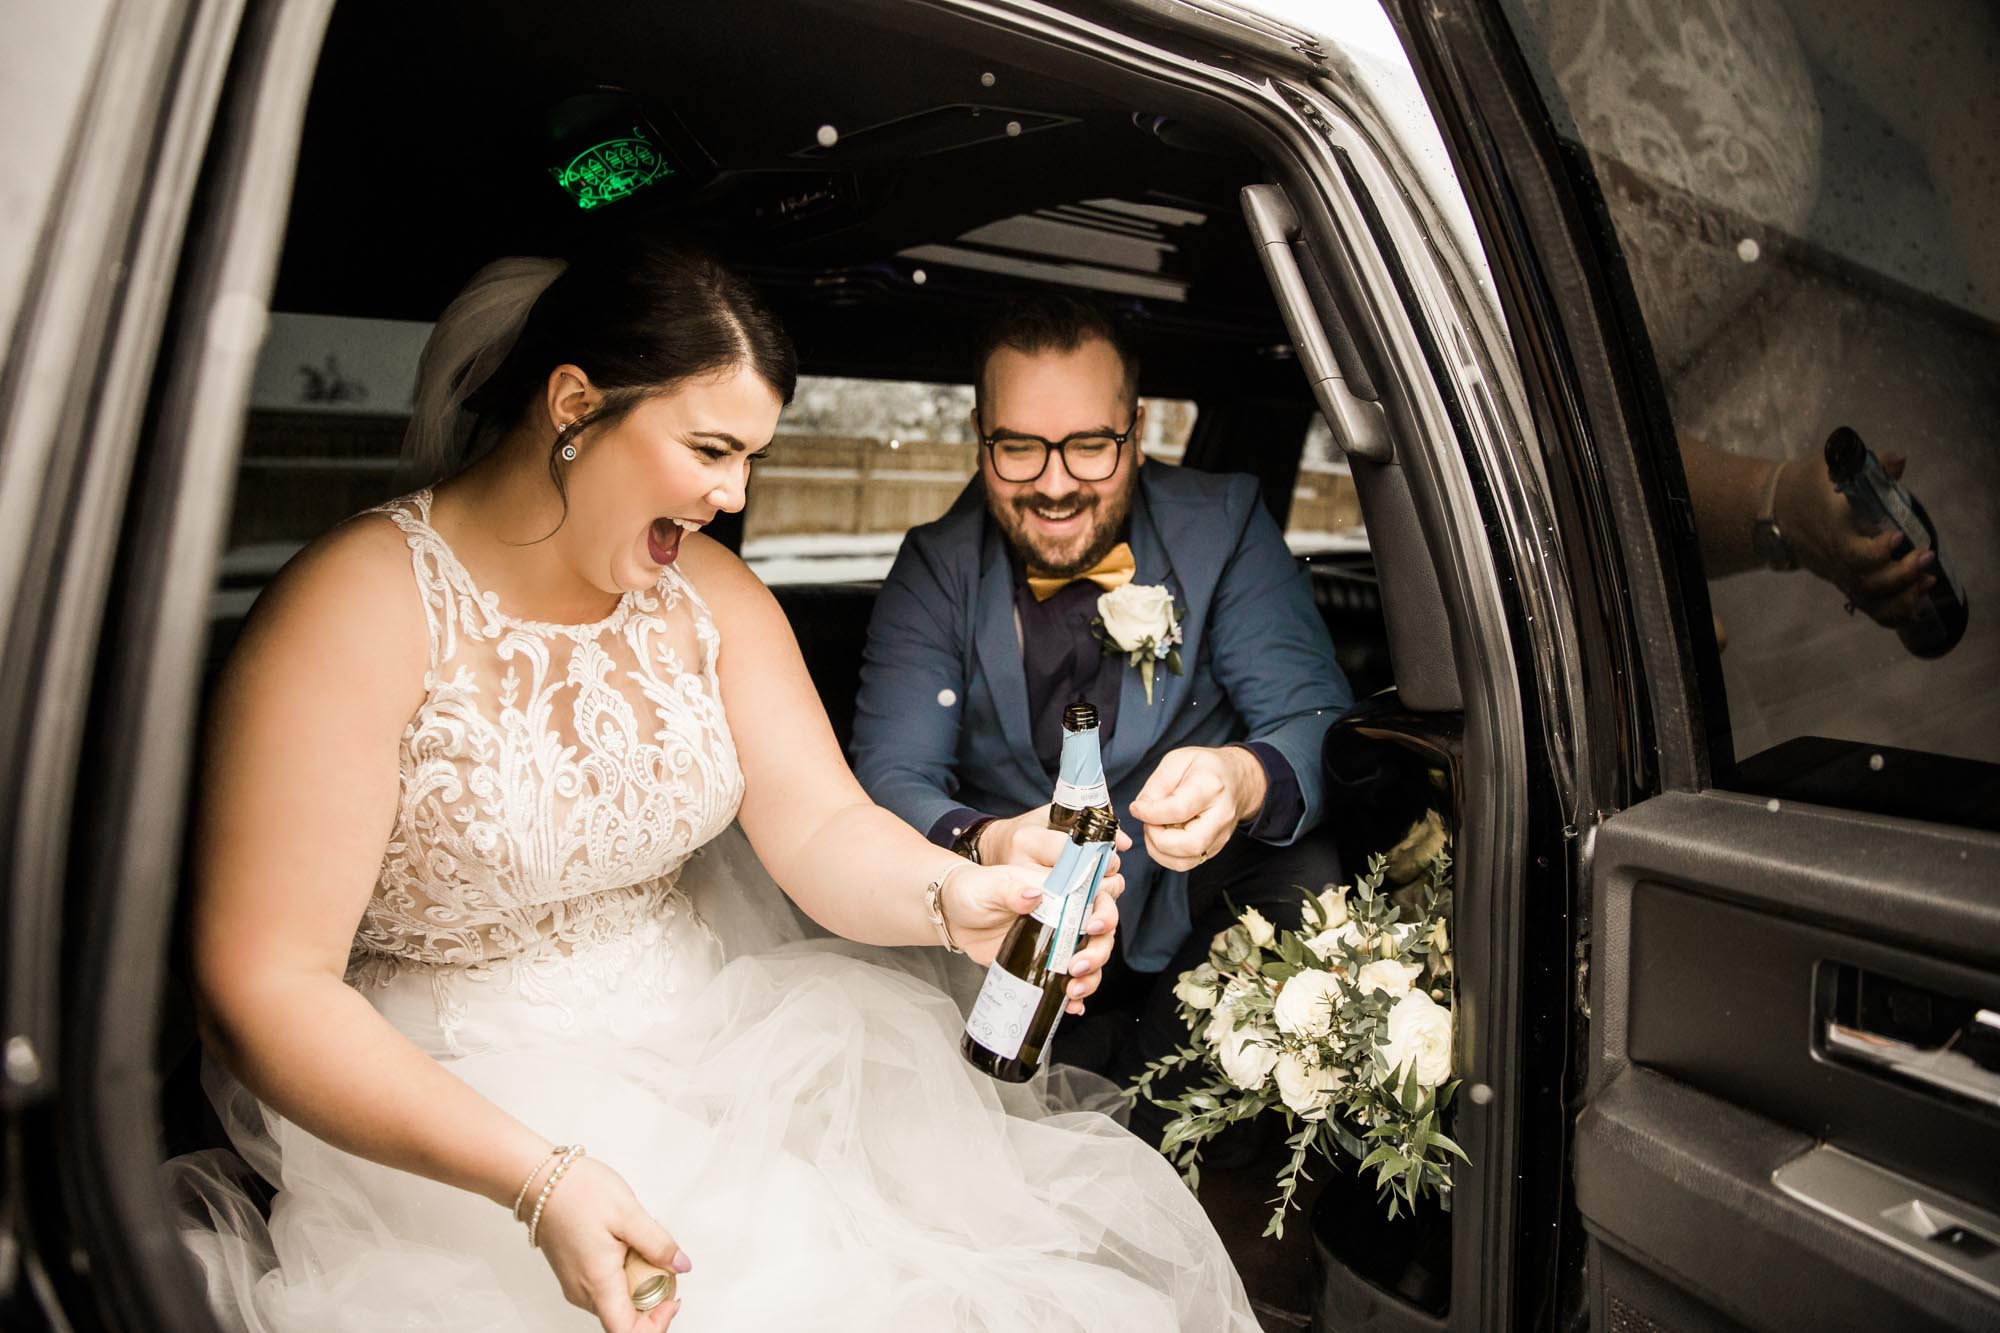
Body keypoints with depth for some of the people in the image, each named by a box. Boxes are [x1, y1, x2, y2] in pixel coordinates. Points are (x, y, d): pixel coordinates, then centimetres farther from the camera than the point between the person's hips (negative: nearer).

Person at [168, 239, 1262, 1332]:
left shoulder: (711, 596, 1)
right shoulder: (363, 609, -17)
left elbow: (824, 831, -4)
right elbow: (262, 985, -19)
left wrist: (951, 898, -27)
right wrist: (540, 1179, -29)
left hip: (700, 1030, 5)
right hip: (437, 1109, -4)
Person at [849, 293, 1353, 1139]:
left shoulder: (1223, 523, -7)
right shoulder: (935, 571, -6)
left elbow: (1318, 720, -14)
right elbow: (892, 778, -14)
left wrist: (1244, 779, -39)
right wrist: (985, 847, -39)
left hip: (1200, 911, 0)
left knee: (1312, 882, -29)